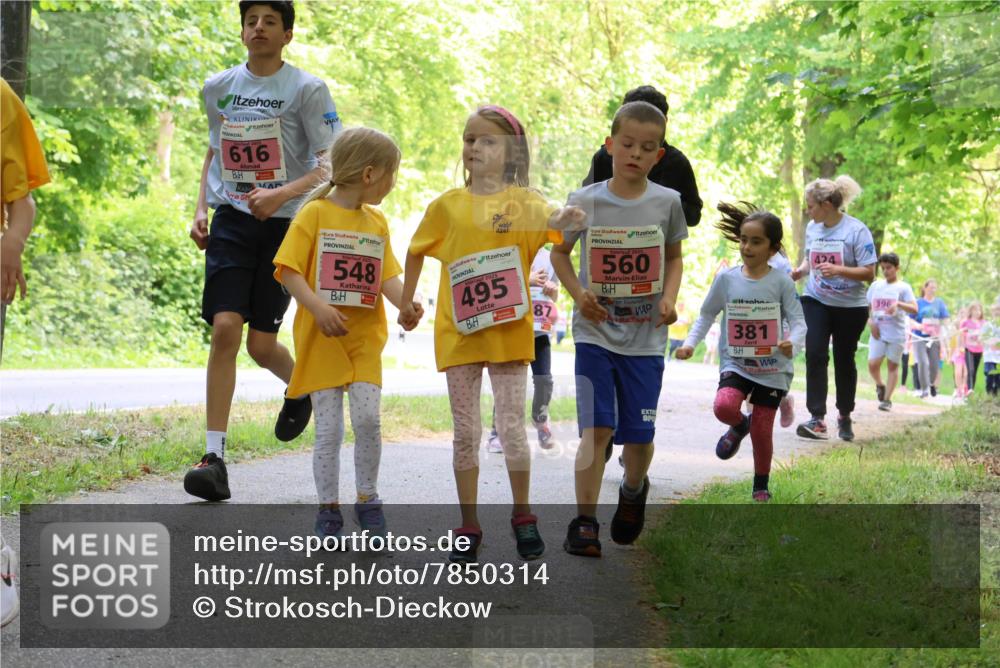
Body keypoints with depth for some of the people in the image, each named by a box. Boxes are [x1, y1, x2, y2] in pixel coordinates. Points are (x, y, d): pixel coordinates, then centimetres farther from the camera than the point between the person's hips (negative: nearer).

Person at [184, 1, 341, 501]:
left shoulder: (307, 90, -4)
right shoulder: (218, 88, 9)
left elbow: (333, 164, -7)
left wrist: (282, 194, -22)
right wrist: (200, 211, 10)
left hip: (284, 224, -3)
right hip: (231, 221, 3)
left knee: (262, 344, -1)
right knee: (224, 329, -13)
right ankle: (214, 459, -13)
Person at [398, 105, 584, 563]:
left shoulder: (522, 200, -3)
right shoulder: (448, 205, 3)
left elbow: (548, 218, -24)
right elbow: (416, 252, 17)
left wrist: (565, 218, -46)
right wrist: (406, 303, 19)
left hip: (509, 332, -2)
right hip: (459, 333, 2)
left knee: (511, 427, 2)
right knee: (466, 432, 6)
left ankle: (522, 516, 20)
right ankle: (468, 527, 14)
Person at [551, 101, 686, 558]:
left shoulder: (666, 202, -1)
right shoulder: (585, 201, -4)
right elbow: (560, 252, 9)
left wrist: (669, 297, -6)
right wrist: (578, 294, -7)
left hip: (646, 335, 1)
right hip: (596, 331, -1)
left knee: (639, 435, 5)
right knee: (597, 428, -11)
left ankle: (633, 491, 36)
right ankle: (584, 522, -2)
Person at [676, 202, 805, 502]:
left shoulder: (781, 282, -7)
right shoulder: (726, 279, -2)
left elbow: (798, 321, -10)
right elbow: (707, 315, 9)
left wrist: (792, 342, -31)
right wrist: (691, 342, -5)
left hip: (772, 368, -1)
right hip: (735, 364, 1)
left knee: (762, 430, 3)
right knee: (724, 406, -28)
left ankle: (761, 486, 27)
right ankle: (739, 426, 11)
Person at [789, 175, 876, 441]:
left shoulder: (856, 230, -15)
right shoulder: (812, 228, 1)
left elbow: (869, 273, -16)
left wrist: (838, 269, -30)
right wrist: (800, 271, -5)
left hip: (850, 306, -3)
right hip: (816, 300, 3)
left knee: (844, 359, 8)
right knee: (815, 353, -14)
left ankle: (845, 417, 29)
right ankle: (817, 419, -16)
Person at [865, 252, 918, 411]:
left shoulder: (903, 287, 0)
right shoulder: (875, 285, 10)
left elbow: (914, 309, -11)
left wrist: (898, 304, -27)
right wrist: (870, 322, -1)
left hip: (896, 333, -2)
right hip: (878, 333, 3)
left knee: (892, 366, 2)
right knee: (872, 364, -9)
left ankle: (887, 399, 8)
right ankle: (880, 386, 19)